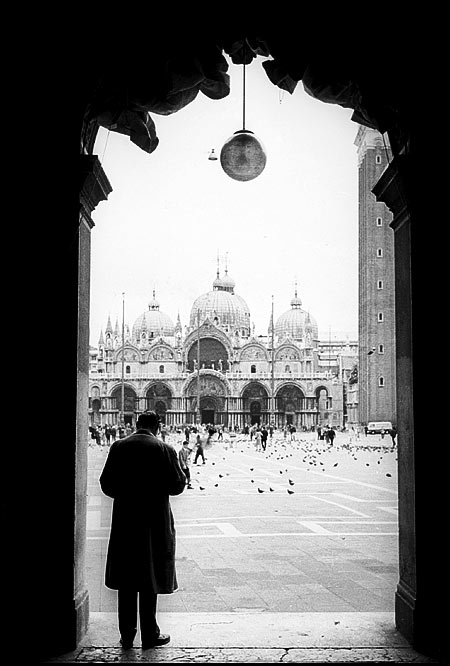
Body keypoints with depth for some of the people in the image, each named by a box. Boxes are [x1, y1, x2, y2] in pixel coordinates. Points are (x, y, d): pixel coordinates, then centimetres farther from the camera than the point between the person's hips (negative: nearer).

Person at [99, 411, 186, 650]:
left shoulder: (118, 447, -1)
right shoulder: (164, 450, -11)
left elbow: (106, 483, 1)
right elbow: (177, 486, -7)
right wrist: (178, 466, 10)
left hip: (124, 522, 3)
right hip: (154, 522, -2)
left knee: (126, 581, 11)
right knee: (149, 579, 8)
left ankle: (127, 635, 17)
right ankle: (149, 635, 14)